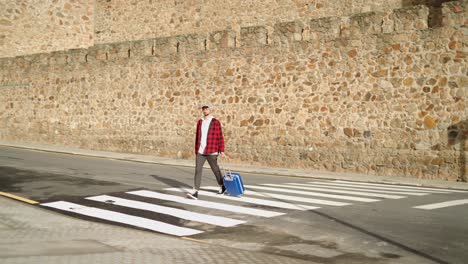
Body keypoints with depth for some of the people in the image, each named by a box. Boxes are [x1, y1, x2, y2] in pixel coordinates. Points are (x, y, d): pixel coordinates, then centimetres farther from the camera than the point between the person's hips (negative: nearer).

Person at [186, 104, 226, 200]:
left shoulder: (216, 122, -5)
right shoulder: (199, 122, 11)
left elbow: (220, 137, -5)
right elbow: (197, 137, 16)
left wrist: (222, 151, -8)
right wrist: (196, 150, 15)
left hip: (211, 152, -4)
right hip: (200, 152, 4)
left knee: (215, 169, 11)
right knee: (198, 170, -7)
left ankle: (222, 186, 36)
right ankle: (195, 192, -11)